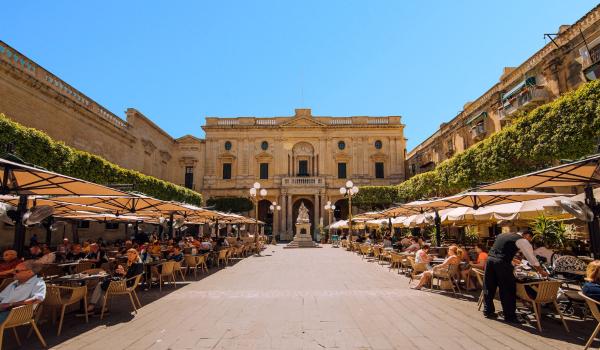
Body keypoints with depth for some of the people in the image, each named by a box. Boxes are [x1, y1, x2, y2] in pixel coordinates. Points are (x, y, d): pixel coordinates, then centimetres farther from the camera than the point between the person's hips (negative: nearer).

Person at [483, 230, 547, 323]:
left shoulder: (503, 235, 25)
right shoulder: (522, 240, 5)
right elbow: (531, 257, 8)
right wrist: (541, 271, 23)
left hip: (489, 259, 7)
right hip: (501, 263, -7)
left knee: (489, 287, 16)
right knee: (508, 290, 6)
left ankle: (488, 311, 27)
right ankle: (510, 316, 15)